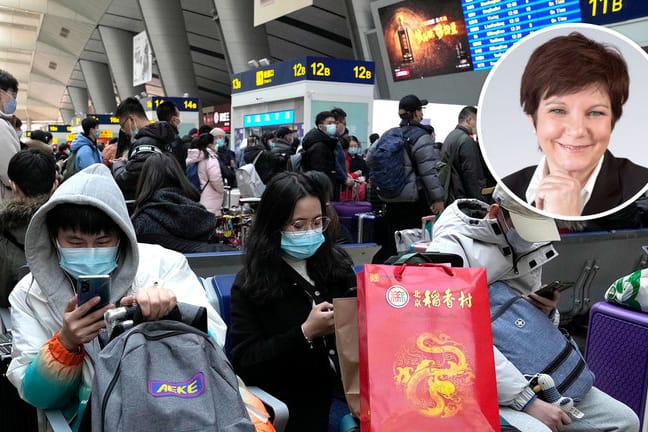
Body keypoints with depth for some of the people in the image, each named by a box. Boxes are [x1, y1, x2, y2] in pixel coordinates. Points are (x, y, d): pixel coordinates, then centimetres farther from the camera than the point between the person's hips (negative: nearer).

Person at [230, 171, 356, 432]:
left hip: (354, 385, 4)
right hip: (302, 403, -4)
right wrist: (305, 333, -16)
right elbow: (245, 364, -6)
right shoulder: (250, 284, -2)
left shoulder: (336, 263, 8)